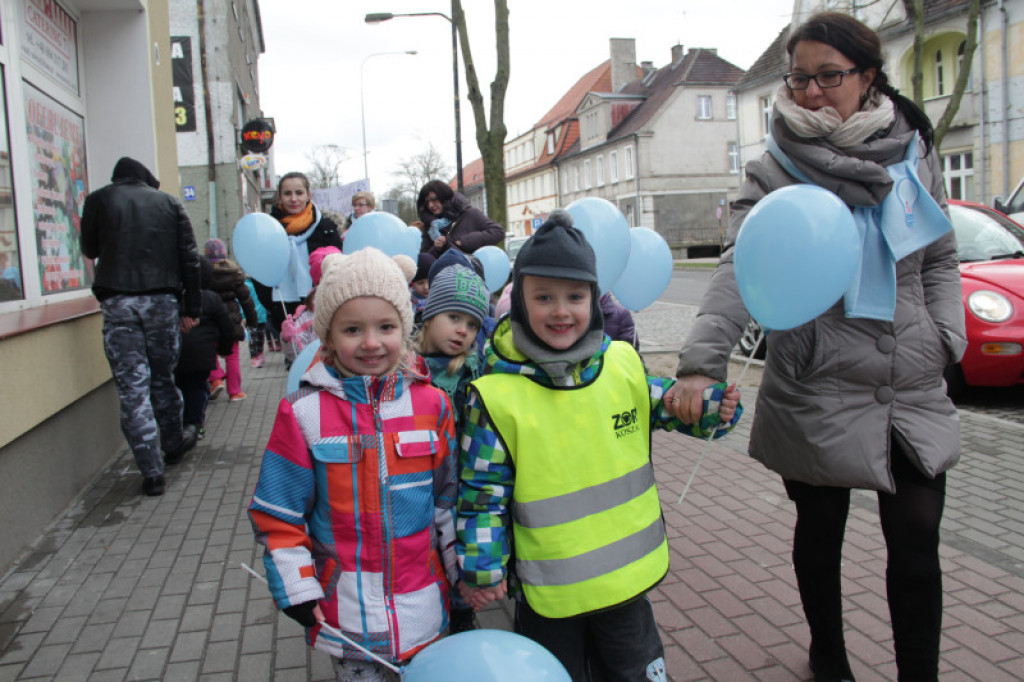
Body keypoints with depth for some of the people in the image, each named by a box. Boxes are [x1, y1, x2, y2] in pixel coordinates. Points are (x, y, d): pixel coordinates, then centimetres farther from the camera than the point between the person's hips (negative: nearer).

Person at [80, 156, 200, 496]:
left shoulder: (99, 200, 8)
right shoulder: (168, 202, 10)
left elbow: (89, 249, 19)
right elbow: (189, 257, 4)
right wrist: (191, 308, 7)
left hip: (117, 301, -1)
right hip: (162, 299, 2)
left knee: (133, 387, 0)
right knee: (163, 378, 18)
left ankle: (152, 471, -2)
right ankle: (174, 442, 35)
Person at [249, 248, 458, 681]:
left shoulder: (430, 405, -4)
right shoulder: (302, 413, -11)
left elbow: (448, 498, 5)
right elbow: (278, 513, -3)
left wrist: (463, 578, 8)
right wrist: (295, 588, -6)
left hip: (422, 604, 2)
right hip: (345, 609, -2)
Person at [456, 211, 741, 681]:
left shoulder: (622, 363, -7)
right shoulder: (496, 396, -19)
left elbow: (660, 403, 11)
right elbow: (483, 489, -12)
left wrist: (712, 408, -6)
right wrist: (482, 569, -13)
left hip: (627, 574, 4)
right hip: (547, 591, -3)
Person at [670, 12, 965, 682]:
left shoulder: (915, 155, 5)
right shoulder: (775, 174, -6)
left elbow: (940, 258, 14)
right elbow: (741, 269, -20)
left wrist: (947, 337, 0)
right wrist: (702, 361, -33)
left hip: (916, 394, 3)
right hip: (817, 395, -2)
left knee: (917, 550, 5)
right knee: (820, 537, 15)